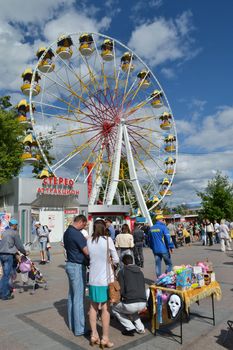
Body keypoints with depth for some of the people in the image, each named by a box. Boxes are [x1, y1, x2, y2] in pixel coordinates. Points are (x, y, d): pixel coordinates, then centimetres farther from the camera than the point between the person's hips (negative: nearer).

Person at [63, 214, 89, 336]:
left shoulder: (67, 232, 9)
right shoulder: (77, 234, -21)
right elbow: (87, 252, -22)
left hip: (70, 264, 10)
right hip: (77, 267, -10)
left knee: (71, 295, 18)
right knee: (79, 297, -1)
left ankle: (72, 324, 30)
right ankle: (79, 329, 9)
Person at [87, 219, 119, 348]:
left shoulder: (89, 241, -1)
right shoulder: (107, 240, -12)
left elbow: (88, 257, 5)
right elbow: (116, 260, -7)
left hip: (93, 278, 4)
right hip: (106, 278, -3)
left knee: (93, 306, 16)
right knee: (105, 308, 6)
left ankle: (94, 335, 22)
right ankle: (105, 338, 14)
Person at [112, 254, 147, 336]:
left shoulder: (122, 271, 2)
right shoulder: (140, 271, 17)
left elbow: (121, 290, -3)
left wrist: (123, 297, 18)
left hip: (130, 304, -6)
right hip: (143, 303, 6)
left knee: (114, 309, 23)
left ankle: (130, 328, 9)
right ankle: (140, 328, 22)